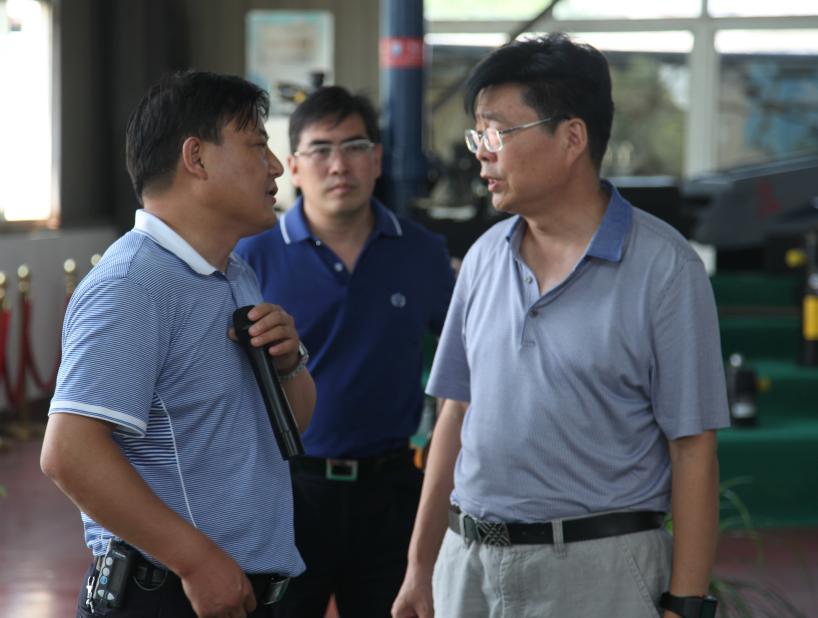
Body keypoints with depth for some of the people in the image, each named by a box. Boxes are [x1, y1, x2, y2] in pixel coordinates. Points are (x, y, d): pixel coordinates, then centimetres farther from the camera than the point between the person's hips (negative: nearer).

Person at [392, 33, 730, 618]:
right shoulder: (485, 257, 8)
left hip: (597, 568, -5)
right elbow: (458, 415, 13)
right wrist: (421, 567, 11)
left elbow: (692, 448, -10)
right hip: (467, 563, 5)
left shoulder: (663, 268, -8)